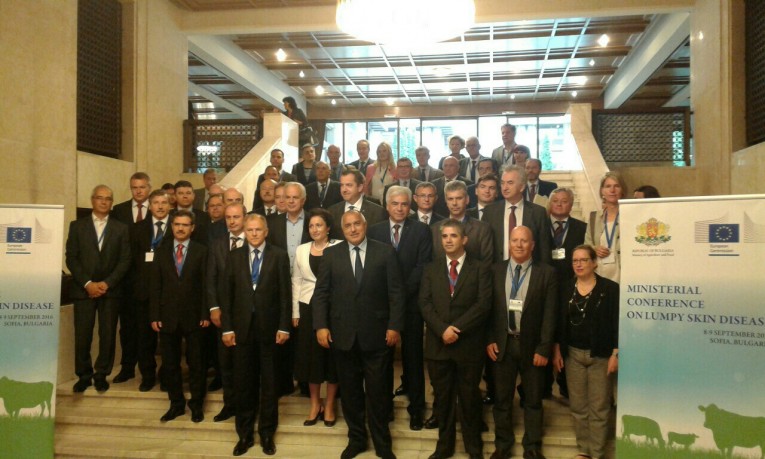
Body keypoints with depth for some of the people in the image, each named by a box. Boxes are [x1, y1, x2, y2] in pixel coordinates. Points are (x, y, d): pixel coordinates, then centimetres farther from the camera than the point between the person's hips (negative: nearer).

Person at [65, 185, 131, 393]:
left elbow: (125, 261, 2)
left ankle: (101, 375, 15)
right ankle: (84, 375, 15)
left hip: (110, 289, 0)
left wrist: (107, 283, -10)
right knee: (82, 336, 0)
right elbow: (71, 258, 2)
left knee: (108, 335, 1)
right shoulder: (77, 226, 8)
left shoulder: (121, 228, 8)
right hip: (83, 289, 0)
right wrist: (87, 283, -9)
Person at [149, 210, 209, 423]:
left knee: (196, 363, 6)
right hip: (168, 316, 3)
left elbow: (205, 284, -3)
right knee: (170, 364, 10)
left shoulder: (201, 251, 0)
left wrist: (205, 314, -8)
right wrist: (154, 316, -1)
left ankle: (196, 404, 20)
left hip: (193, 316, -2)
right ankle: (176, 404, 24)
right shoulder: (161, 251, 8)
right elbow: (156, 286, 5)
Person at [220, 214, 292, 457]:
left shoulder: (279, 255, -1)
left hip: (269, 328, -2)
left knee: (269, 383, 9)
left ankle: (267, 433, 24)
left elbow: (285, 293, -3)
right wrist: (227, 327, -3)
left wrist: (284, 327, -8)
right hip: (242, 327, 2)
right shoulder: (234, 256, 5)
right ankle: (245, 434, 24)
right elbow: (227, 293, 3)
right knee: (243, 384, 10)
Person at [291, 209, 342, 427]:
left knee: (332, 357, 6)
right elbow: (296, 282, 10)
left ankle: (329, 406, 21)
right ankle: (315, 405, 25)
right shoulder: (301, 250, 7)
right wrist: (295, 312, 6)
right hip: (308, 308, 3)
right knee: (310, 357, 9)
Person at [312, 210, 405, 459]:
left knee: (377, 391, 8)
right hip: (342, 334, 2)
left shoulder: (385, 252, 0)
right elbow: (321, 293, 3)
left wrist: (394, 325, -9)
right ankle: (356, 439, 31)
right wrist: (321, 325, -7)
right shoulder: (331, 254, 5)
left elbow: (396, 292, -2)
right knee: (350, 390, 14)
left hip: (376, 333, -2)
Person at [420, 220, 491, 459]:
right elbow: (425, 303, 0)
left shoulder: (480, 269, 1)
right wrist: (442, 329, -15)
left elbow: (483, 304, -9)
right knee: (442, 397, 11)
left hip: (469, 344, -2)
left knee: (470, 397, 9)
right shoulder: (431, 269, 9)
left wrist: (457, 328, -17)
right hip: (438, 343, 2)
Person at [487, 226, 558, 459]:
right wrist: (489, 340, -4)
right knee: (502, 398, 13)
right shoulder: (495, 271, 1)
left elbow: (550, 315, -7)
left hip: (532, 345, -1)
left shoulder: (547, 273, -5)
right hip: (502, 343, 1)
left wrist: (544, 349, -11)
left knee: (533, 400, 13)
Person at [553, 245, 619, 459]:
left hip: (600, 355, -4)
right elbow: (560, 321, 8)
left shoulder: (610, 288, -7)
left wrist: (615, 354, -11)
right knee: (578, 406, 10)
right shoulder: (566, 288, 5)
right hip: (572, 354, 4)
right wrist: (557, 350, 5)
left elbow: (617, 323, -8)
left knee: (599, 407, 2)